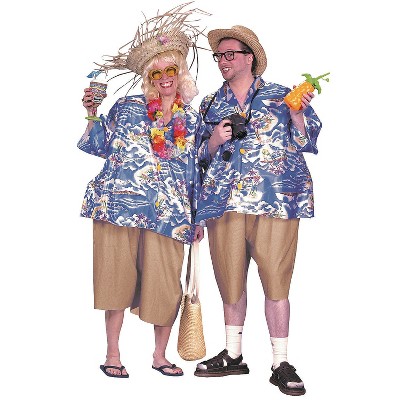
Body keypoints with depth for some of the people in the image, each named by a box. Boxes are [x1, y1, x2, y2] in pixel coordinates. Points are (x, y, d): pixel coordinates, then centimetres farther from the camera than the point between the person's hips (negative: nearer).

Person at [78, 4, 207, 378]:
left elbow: (194, 172, 14)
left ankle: (160, 354, 19)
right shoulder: (127, 107, 8)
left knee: (165, 283, 0)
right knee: (118, 275, 2)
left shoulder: (191, 119, 12)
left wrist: (197, 217, 12)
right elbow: (99, 145, 9)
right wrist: (92, 114, -6)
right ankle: (112, 354, 16)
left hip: (167, 210, 1)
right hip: (119, 202, -1)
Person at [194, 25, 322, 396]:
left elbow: (304, 142, 5)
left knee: (276, 279, -6)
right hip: (226, 199, 3)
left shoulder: (280, 96, 9)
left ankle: (281, 363, 4)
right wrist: (215, 140, -1)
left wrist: (297, 113, -12)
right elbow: (202, 157, 18)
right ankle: (233, 355, 23)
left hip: (276, 198, -3)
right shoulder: (211, 104, 17)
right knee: (230, 278, 8)